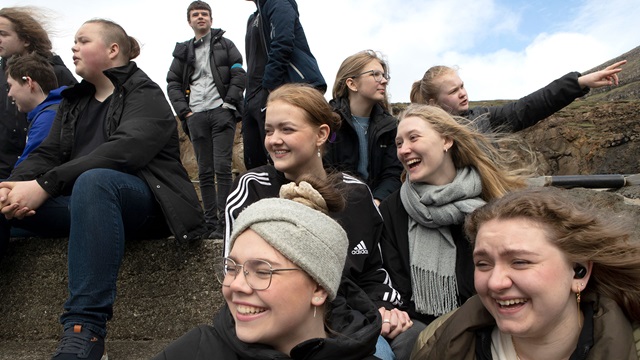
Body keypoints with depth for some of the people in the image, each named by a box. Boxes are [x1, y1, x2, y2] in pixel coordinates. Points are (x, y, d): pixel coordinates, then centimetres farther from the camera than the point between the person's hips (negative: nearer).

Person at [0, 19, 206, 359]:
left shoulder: (146, 96, -1)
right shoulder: (74, 101, 21)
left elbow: (123, 152, -19)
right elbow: (47, 153, 9)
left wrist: (45, 185, -24)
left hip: (139, 200, -7)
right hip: (79, 201, 7)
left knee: (93, 181, -37)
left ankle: (85, 329, -39)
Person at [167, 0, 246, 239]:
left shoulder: (225, 45, 14)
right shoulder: (183, 51, 19)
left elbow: (239, 75, 4)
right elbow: (172, 83, 16)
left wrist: (228, 102, -8)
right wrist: (184, 111, 2)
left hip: (221, 111, -3)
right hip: (196, 116, 3)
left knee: (222, 168, -10)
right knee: (204, 172, 3)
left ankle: (225, 222, -8)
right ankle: (210, 222, 8)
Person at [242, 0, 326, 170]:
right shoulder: (254, 19, 28)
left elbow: (281, 46, -17)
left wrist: (269, 85, -16)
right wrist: (250, 98, 15)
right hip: (253, 99, 9)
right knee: (253, 164, 7)